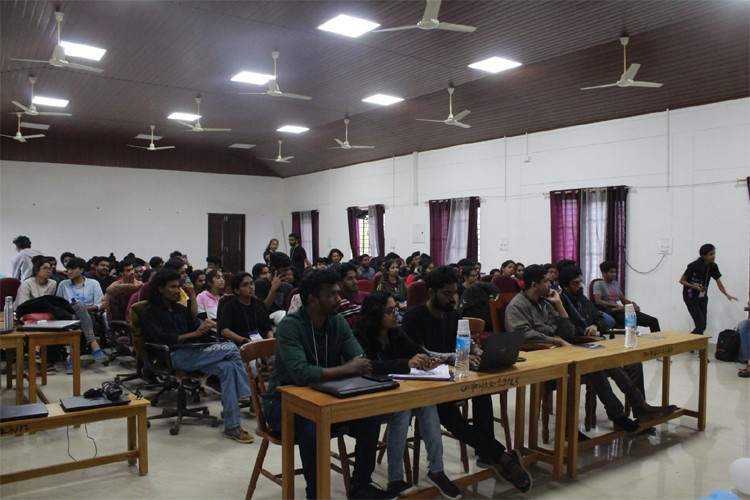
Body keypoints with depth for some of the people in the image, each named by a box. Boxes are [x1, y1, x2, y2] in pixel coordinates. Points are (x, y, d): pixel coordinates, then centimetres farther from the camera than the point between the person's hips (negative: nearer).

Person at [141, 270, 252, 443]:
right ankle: (249, 394, -15)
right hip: (175, 357, -6)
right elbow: (163, 340, -11)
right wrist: (194, 334, -14)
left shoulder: (180, 309, 25)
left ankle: (232, 427, -27)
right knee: (231, 348, -23)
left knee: (227, 367, -25)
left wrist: (204, 328, -9)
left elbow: (197, 326, 16)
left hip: (193, 352, 6)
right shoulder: (150, 313, 5)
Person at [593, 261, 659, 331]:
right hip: (612, 313, -8)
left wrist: (632, 303, 3)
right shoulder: (598, 284, 0)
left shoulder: (616, 284, 23)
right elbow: (598, 301, -14)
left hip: (622, 311, 8)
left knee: (653, 320, -7)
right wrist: (616, 305, -24)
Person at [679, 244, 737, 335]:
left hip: (702, 297, 6)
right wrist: (694, 286, -27)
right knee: (701, 324, -14)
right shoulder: (694, 266, -20)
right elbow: (681, 280, -12)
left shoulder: (713, 267, -5)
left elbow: (719, 283, -6)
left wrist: (727, 295, -22)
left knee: (703, 326, 3)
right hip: (690, 296, -6)